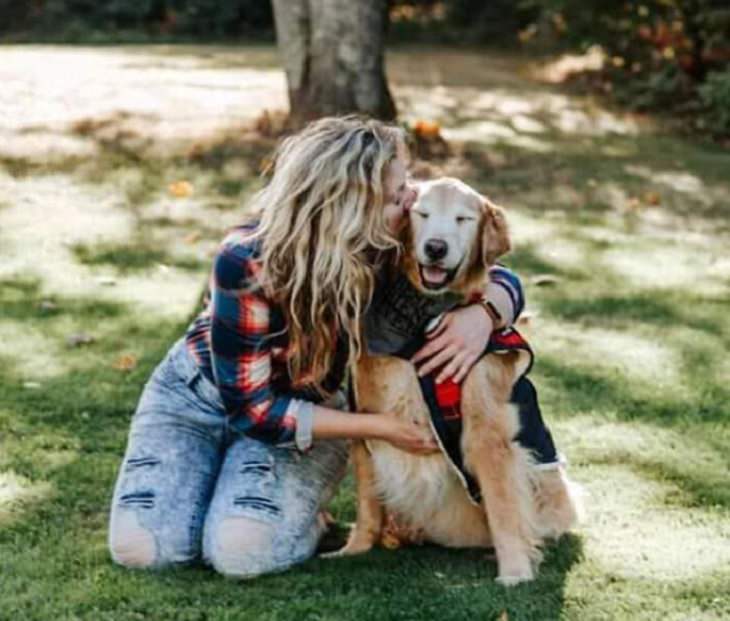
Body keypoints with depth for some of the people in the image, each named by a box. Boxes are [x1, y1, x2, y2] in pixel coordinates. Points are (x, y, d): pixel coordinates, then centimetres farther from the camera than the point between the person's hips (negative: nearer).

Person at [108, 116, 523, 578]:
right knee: (142, 545, -22)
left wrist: (481, 312, -32)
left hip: (310, 406, 1)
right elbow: (250, 407, -24)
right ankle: (221, 476, 7)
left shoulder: (391, 247, -23)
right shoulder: (246, 263, -32)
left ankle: (304, 515, 6)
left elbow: (497, 283, -7)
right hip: (201, 390, -1)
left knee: (243, 551, -26)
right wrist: (376, 426, -28)